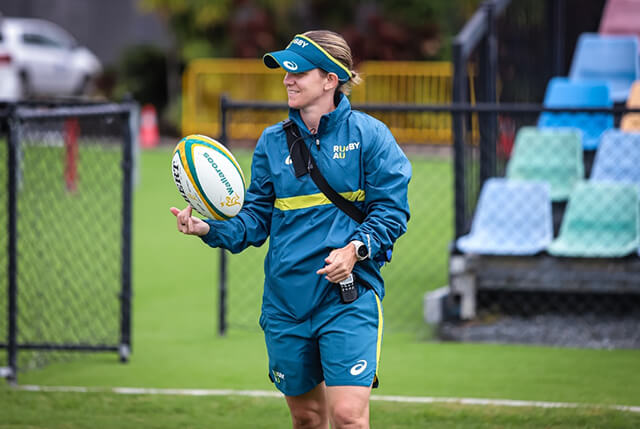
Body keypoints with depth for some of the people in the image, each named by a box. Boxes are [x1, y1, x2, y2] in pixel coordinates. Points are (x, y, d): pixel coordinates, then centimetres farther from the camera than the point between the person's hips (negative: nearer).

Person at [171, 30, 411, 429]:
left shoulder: (367, 134, -3)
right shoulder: (273, 142, 9)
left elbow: (391, 210, -4)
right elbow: (255, 219, 10)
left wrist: (356, 248, -20)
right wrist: (209, 228, -8)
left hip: (349, 295, -5)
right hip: (286, 301, 5)